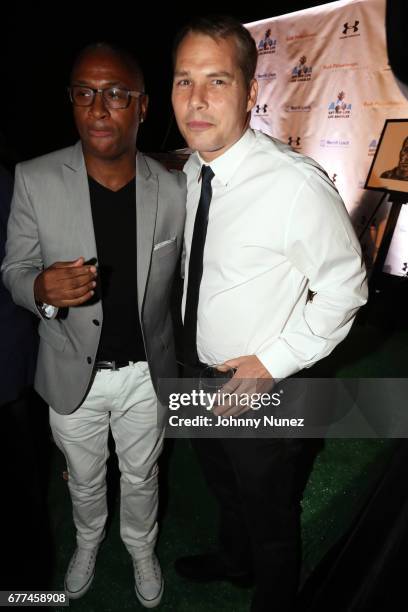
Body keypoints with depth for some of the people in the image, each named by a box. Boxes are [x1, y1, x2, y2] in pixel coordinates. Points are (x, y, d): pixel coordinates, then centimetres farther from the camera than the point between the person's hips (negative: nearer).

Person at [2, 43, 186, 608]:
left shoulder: (173, 189, -12)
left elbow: (181, 276, 1)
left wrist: (182, 359, 10)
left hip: (146, 372, 1)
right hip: (72, 372, 0)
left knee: (141, 476, 23)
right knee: (85, 478, 26)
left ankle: (142, 548, 55)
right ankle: (88, 540, 59)